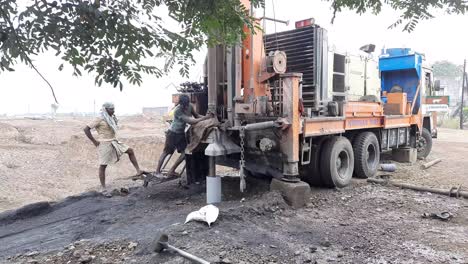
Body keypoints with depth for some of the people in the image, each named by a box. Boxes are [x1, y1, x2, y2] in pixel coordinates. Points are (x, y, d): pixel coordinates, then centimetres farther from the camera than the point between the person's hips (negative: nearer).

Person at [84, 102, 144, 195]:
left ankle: (138, 171, 1)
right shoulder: (100, 119, -13)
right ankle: (103, 189, 7)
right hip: (105, 144, -8)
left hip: (114, 143, 8)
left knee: (130, 151, 0)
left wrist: (115, 139, 13)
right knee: (103, 166, 0)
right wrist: (94, 141, -15)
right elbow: (86, 129, -15)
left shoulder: (112, 119, 10)